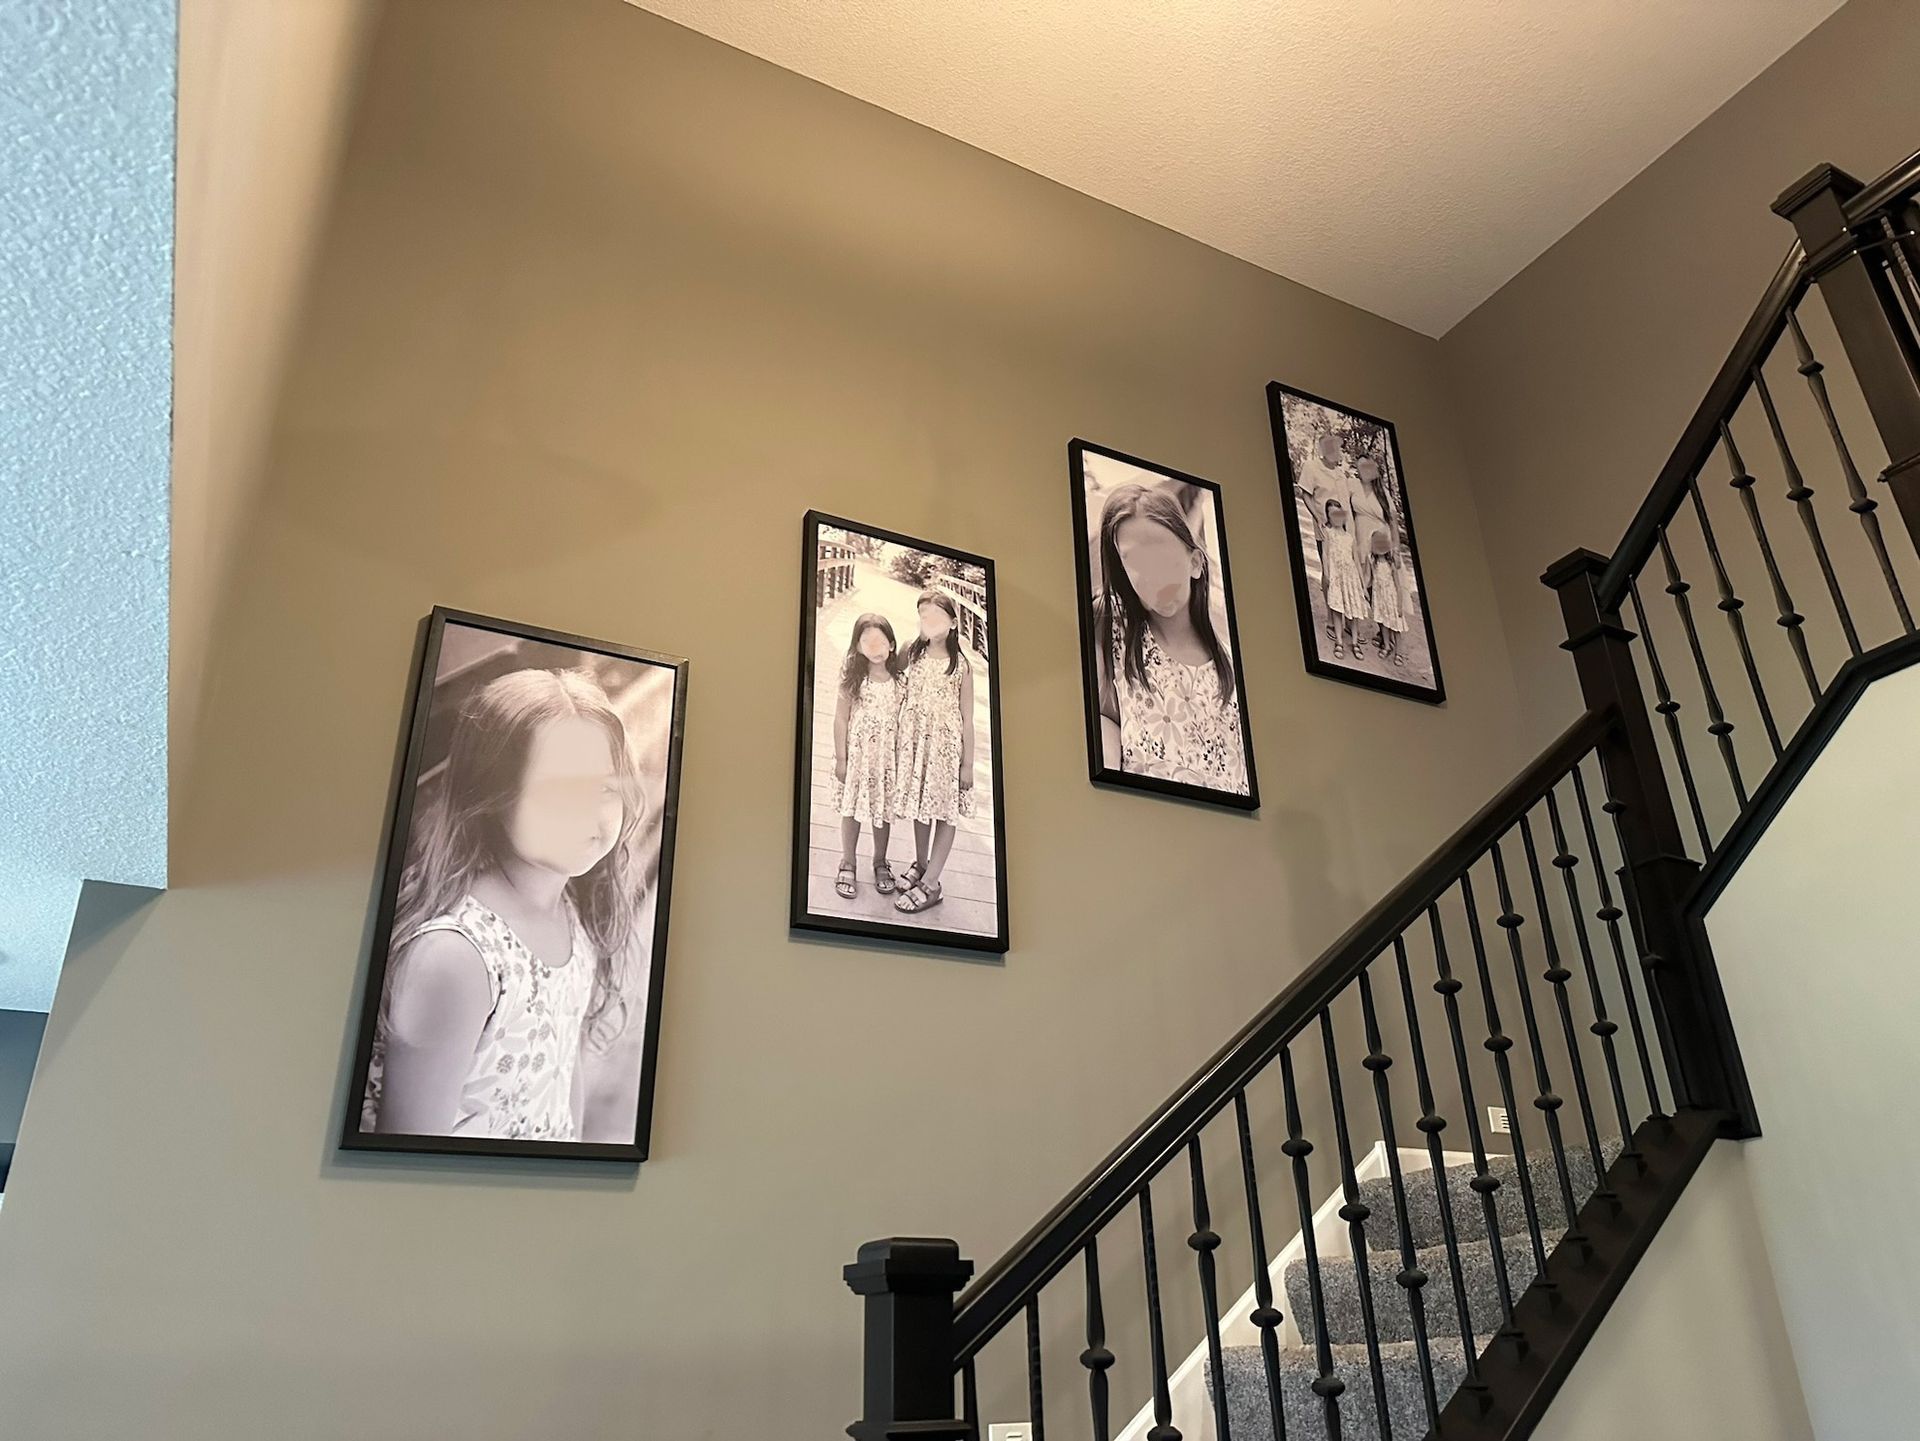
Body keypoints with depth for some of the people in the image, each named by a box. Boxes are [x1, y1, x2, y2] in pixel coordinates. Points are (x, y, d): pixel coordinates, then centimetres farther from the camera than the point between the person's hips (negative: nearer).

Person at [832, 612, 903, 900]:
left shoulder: (899, 679, -3)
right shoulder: (853, 677, -9)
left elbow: (903, 719, 2)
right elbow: (841, 718, -6)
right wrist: (841, 758, -7)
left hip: (888, 754, 2)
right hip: (857, 752, -2)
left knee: (883, 809, 12)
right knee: (852, 808, 8)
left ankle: (880, 863, 30)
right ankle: (848, 865, 22)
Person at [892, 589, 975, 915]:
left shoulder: (961, 665, -10)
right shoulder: (912, 654, 0)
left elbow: (967, 717, -7)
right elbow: (904, 699, 7)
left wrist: (968, 763, -6)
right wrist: (898, 743, 6)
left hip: (946, 743, -4)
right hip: (915, 739, 4)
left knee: (944, 812, 4)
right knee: (920, 806, 16)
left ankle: (931, 884, 10)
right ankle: (921, 864, 34)